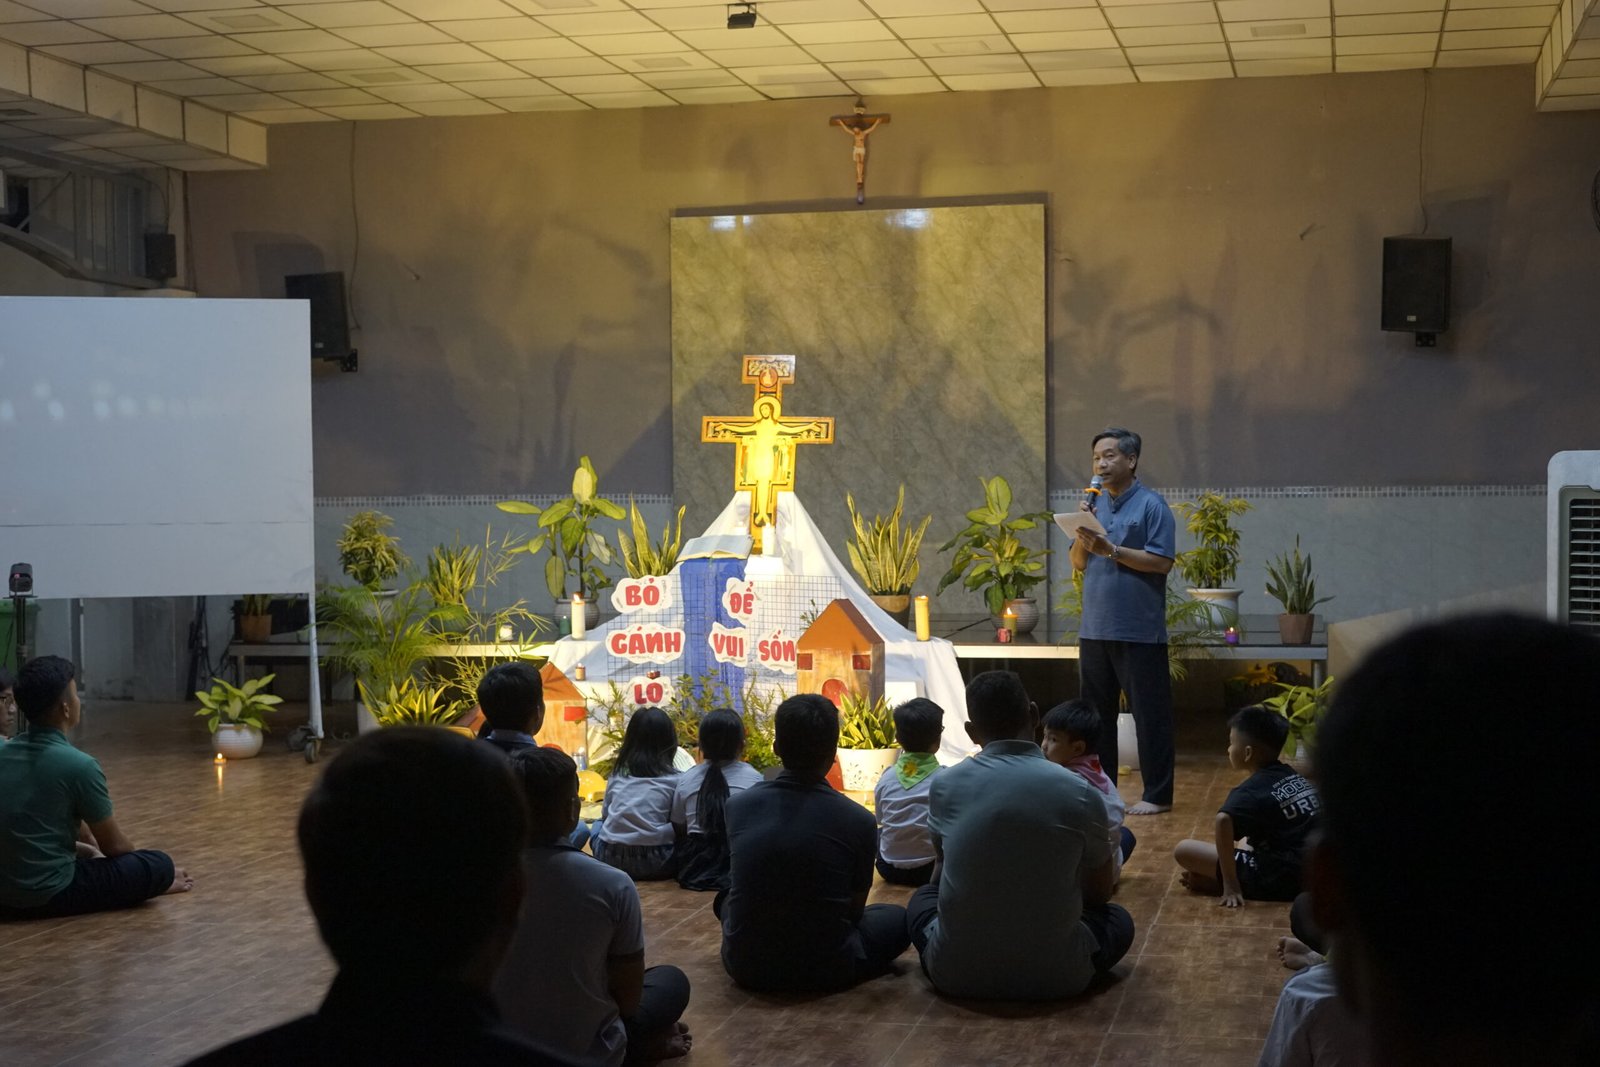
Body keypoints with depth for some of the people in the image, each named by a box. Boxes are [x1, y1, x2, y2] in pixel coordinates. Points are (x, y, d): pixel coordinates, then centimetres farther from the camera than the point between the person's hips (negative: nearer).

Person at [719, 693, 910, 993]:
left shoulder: (737, 806, -6)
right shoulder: (858, 821, -14)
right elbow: (855, 908, 0)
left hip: (745, 967, 2)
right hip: (825, 971, -1)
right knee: (897, 917, 22)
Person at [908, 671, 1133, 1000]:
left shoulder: (944, 785, -1)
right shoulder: (1081, 794, -6)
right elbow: (1100, 894, 10)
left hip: (957, 972, 2)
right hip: (1054, 974, -1)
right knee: (1117, 920, 27)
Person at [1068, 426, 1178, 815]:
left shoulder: (1151, 505, -6)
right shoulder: (1096, 506, 13)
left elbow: (1162, 561, -14)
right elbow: (1078, 563, 14)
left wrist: (1111, 550, -18)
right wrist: (1082, 535, -5)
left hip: (1139, 632, -7)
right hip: (1095, 629, 7)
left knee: (1149, 714, -1)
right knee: (1096, 713, 12)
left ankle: (1157, 795, 5)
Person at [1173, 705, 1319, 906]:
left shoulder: (1251, 791, -11)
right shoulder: (1297, 778, 12)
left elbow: (1223, 820, -32)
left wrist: (1230, 885, -28)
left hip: (1279, 879, -7)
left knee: (1184, 850, -4)